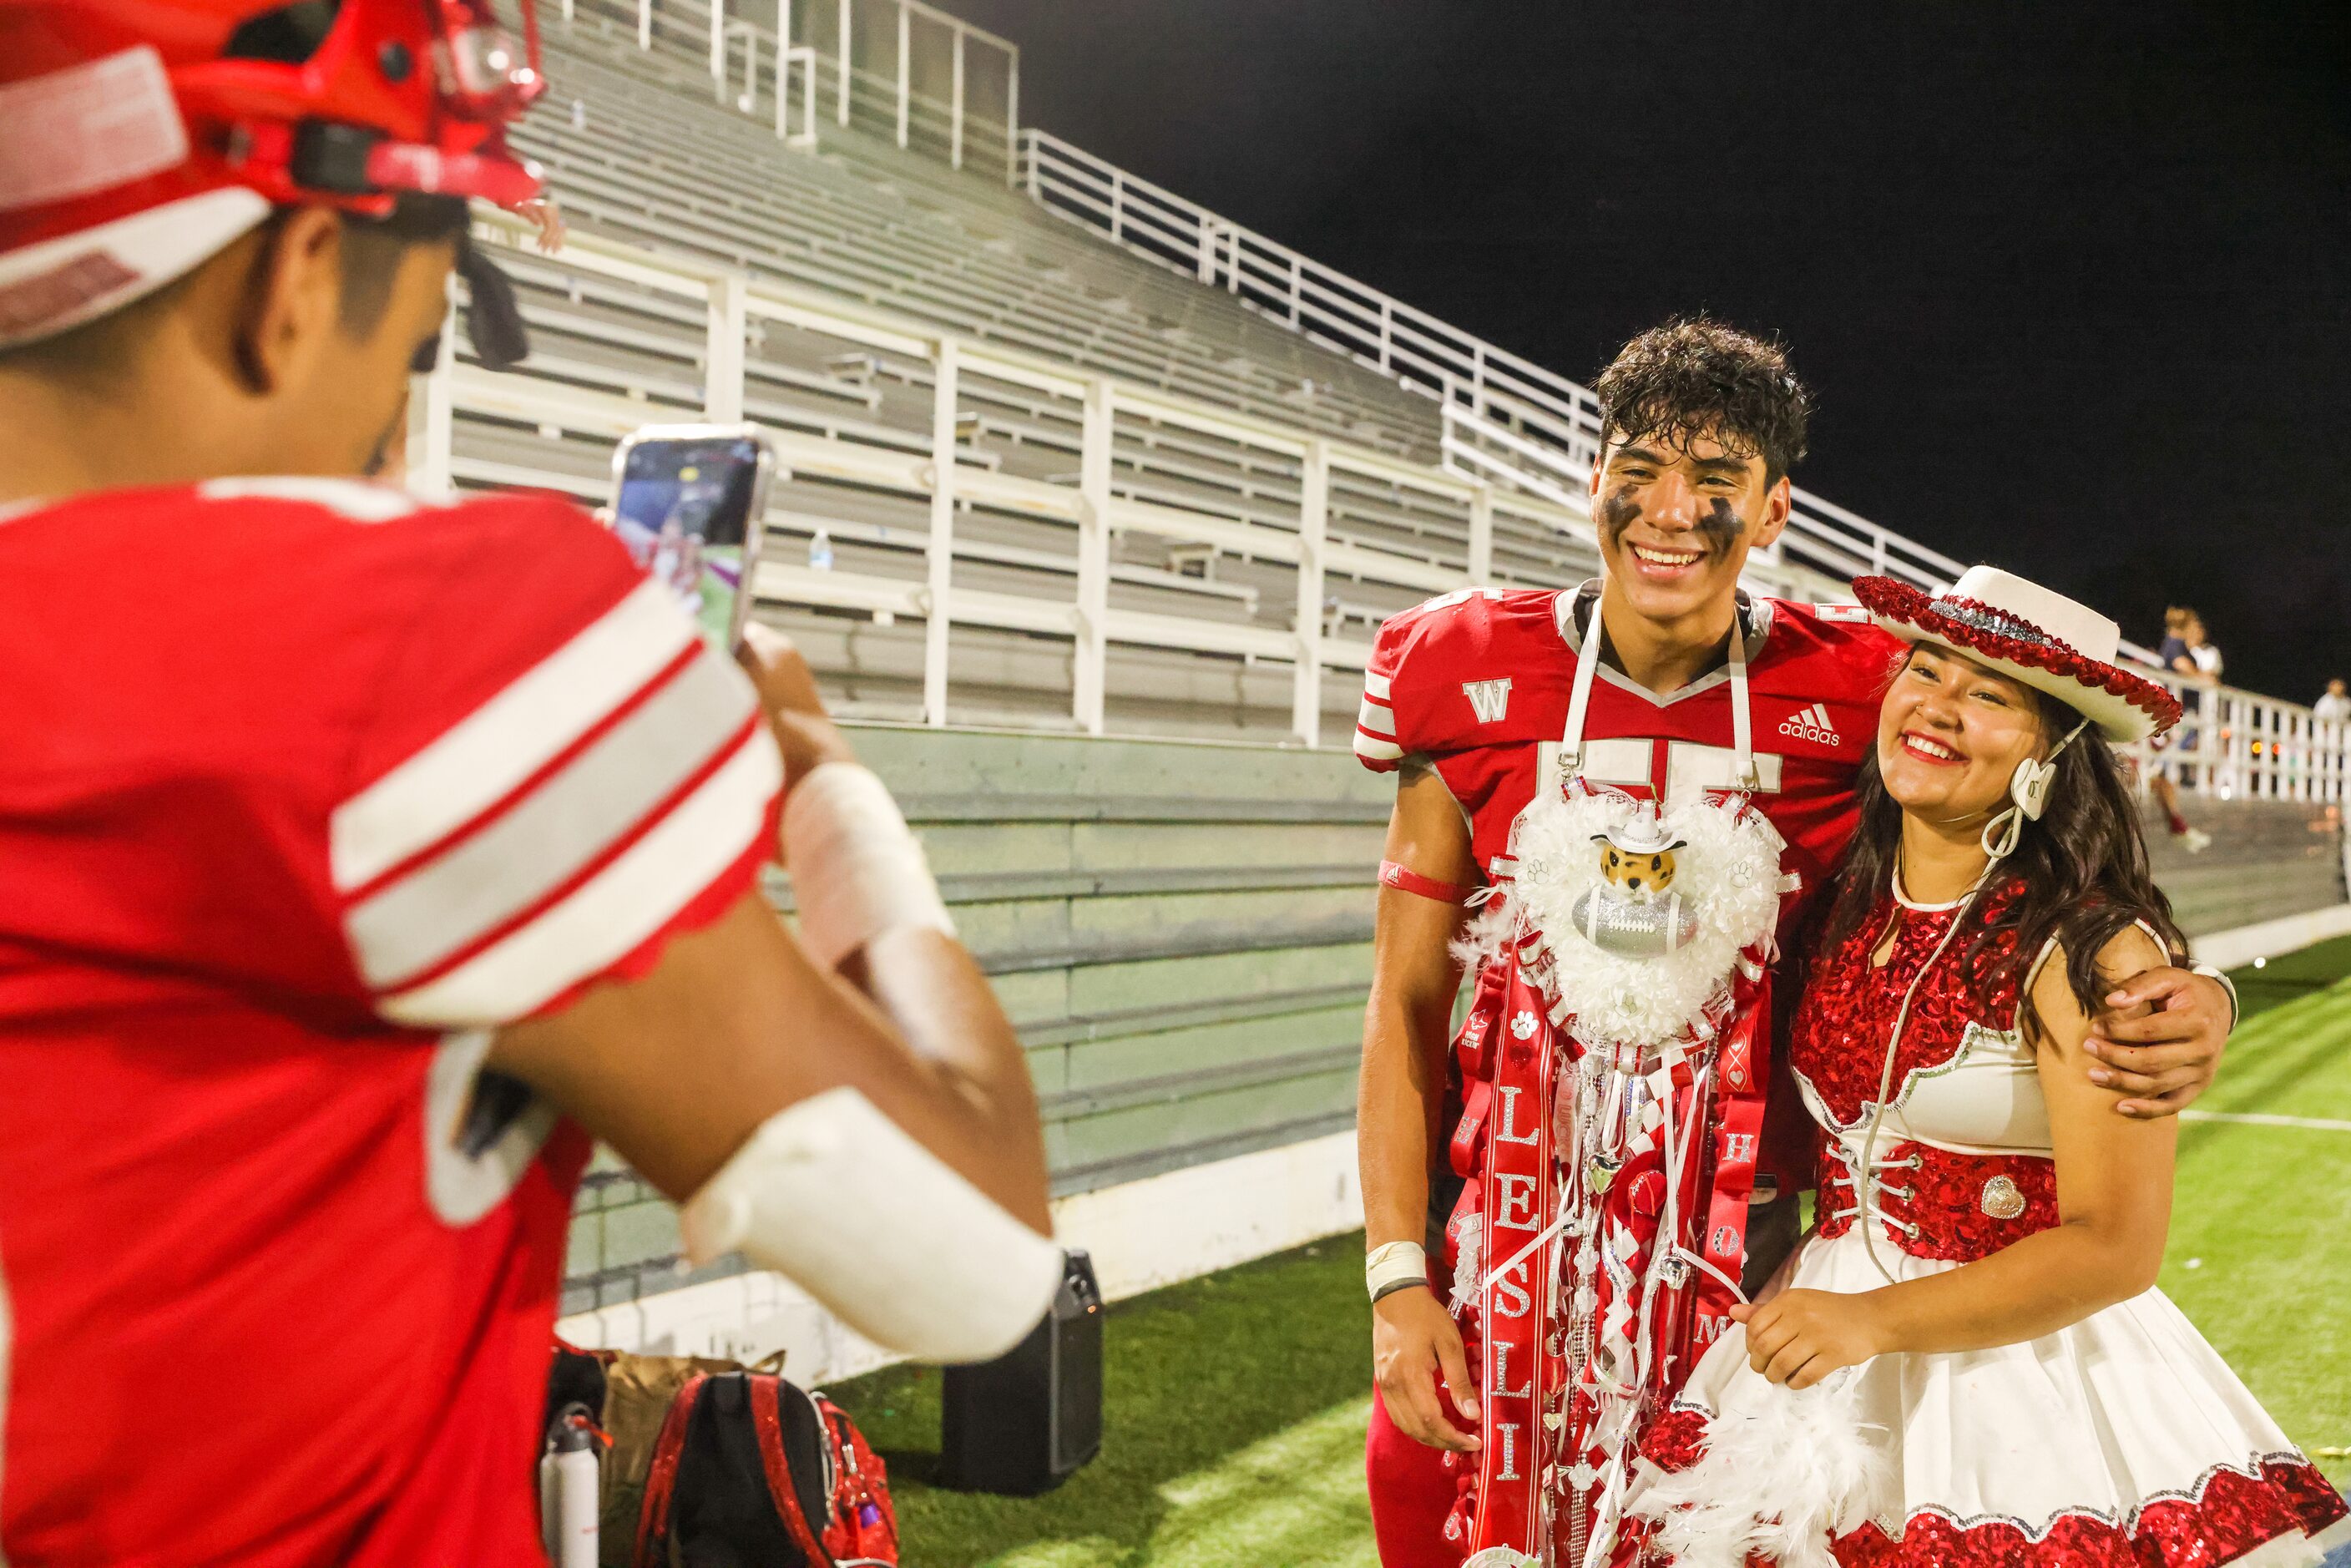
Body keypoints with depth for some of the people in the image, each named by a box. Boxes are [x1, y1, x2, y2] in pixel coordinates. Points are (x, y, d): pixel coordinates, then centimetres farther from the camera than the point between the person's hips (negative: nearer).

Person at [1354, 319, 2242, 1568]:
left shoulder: (1850, 698, -6)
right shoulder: (1475, 683, -4)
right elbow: (1408, 1005, -1)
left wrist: (2188, 1005, -18)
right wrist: (1397, 1279, -7)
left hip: (1745, 1268, 0)